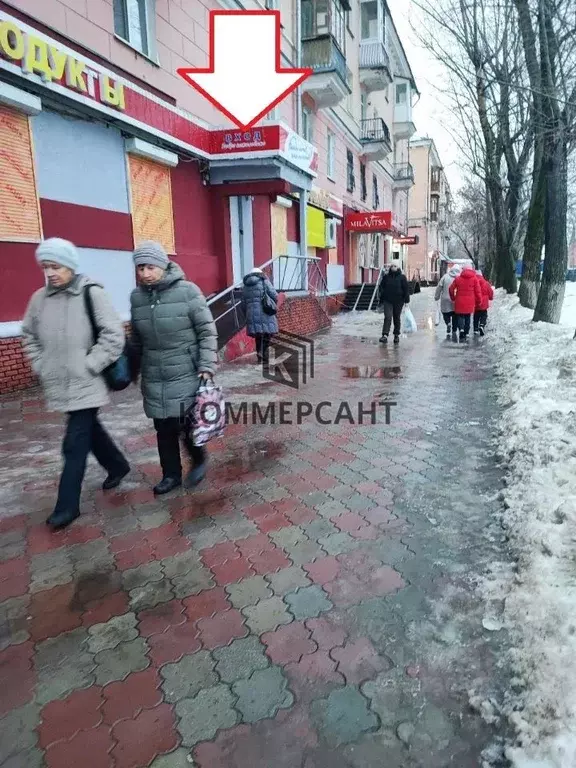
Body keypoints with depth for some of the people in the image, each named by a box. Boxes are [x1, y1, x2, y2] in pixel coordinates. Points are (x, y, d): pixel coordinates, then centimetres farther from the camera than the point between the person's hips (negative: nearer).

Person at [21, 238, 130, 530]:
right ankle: (118, 465, 43)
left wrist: (89, 365, -15)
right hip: (59, 384, 6)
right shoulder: (39, 298, 4)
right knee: (90, 430, 20)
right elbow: (29, 336, 18)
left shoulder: (92, 294, -12)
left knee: (75, 444, -1)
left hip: (86, 385, -6)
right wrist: (41, 366, 8)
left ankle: (67, 505, 12)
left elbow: (114, 335, -14)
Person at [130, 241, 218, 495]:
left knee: (185, 425, -2)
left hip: (186, 374, -4)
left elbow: (207, 331, -8)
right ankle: (171, 474, 28)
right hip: (154, 378, 4)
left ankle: (199, 460, 27)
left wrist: (207, 366, -15)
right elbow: (136, 339, 13)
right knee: (163, 429, 10)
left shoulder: (187, 291, -10)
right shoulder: (136, 296, 3)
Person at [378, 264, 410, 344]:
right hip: (388, 301, 0)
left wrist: (406, 300, -3)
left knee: (397, 318, 10)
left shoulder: (402, 277, 2)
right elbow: (381, 287, 10)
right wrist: (381, 298, 5)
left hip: (398, 301, 0)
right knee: (387, 317, -12)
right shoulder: (386, 277, 5)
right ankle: (385, 335, -18)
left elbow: (406, 289, 1)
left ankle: (396, 335, 22)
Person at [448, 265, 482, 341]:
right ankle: (466, 333, 14)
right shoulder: (474, 279, 1)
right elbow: (477, 291, 0)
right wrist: (478, 301, 11)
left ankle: (461, 329, -22)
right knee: (467, 317, 13)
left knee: (460, 316, 4)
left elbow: (451, 289, 5)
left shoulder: (458, 278, 3)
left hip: (460, 302, 0)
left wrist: (453, 298, 20)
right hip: (470, 303, 0)